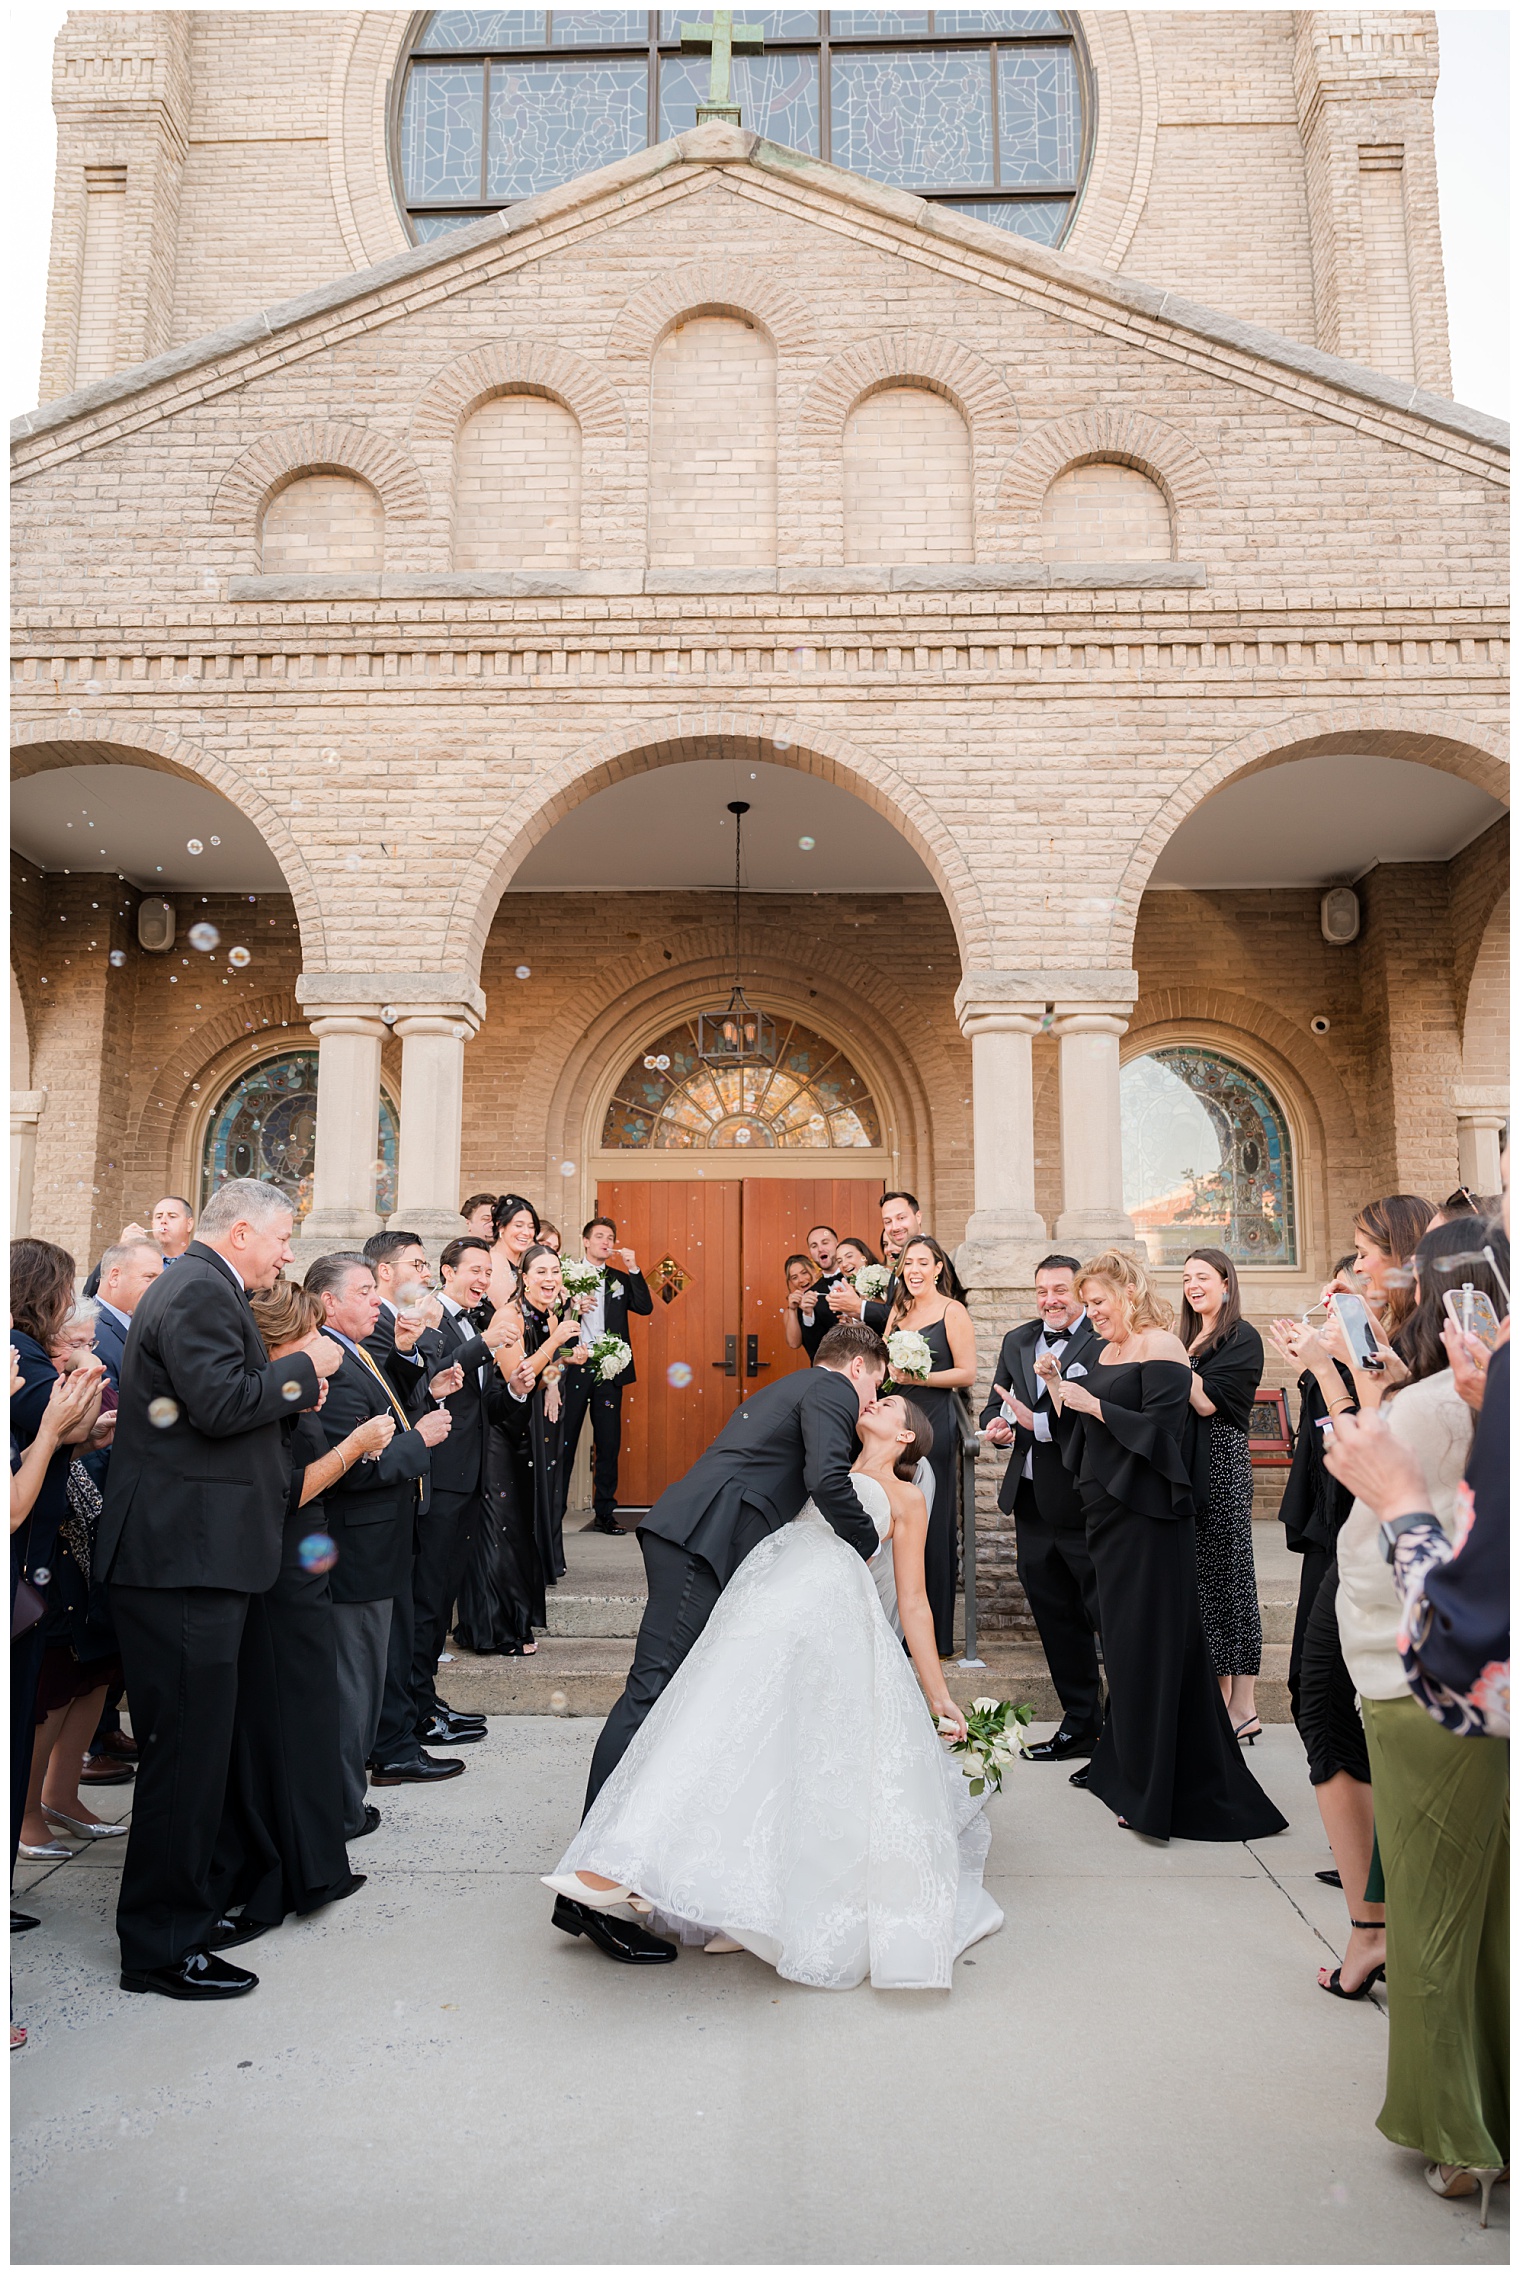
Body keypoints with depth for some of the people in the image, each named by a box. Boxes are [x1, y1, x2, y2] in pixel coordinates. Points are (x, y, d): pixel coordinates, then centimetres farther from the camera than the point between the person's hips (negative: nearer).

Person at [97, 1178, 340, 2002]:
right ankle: (161, 1946, 9)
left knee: (189, 1743, 20)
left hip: (187, 1554, 11)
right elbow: (220, 1404, -25)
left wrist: (285, 1390, 11)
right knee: (189, 1747, -3)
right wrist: (302, 1370, -13)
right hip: (185, 1557, -11)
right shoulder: (199, 1291, -15)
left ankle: (177, 1908, 34)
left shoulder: (199, 1287, 18)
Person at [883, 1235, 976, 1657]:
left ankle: (936, 1634, 7)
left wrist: (919, 1378, -16)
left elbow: (967, 1373, -9)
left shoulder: (953, 1312, -4)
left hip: (934, 1425, -6)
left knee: (932, 1527, -2)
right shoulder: (898, 1310, 15)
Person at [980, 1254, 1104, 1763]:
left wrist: (1037, 1421, -27)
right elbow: (995, 1404, 16)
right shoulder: (1017, 1341, 12)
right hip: (1033, 1504, 7)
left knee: (1108, 1616, 1)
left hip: (1084, 1504, -7)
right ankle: (1081, 1724, 28)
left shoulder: (1103, 1344, -12)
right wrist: (995, 1425, -6)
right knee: (1056, 1620, 15)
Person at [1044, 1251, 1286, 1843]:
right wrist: (1059, 1388, 1)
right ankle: (1126, 1764, 30)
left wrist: (1092, 1404, -18)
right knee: (1122, 1638, 17)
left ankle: (1162, 1790, 4)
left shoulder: (1160, 1348, -12)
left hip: (1146, 1516, -9)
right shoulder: (1108, 1350, 14)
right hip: (1109, 1512, 9)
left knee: (1151, 1642, -4)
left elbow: (1158, 1429, -20)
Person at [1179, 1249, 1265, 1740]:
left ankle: (1244, 1706, 2)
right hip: (1189, 1464, 8)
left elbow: (1207, 1401, -17)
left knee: (1228, 1573, -4)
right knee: (1201, 1575, 9)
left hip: (1222, 1463, -8)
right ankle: (1220, 1695, 16)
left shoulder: (1241, 1338, -7)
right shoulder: (1188, 1339, 17)